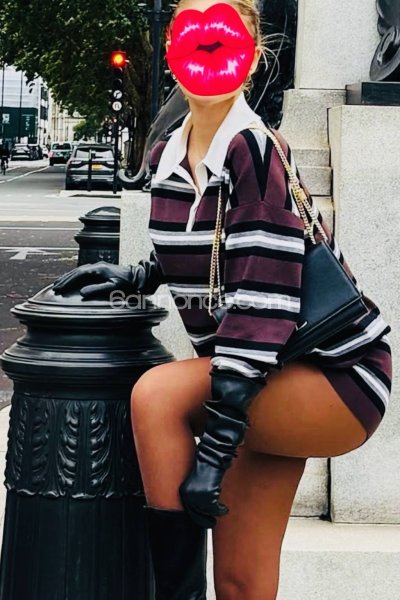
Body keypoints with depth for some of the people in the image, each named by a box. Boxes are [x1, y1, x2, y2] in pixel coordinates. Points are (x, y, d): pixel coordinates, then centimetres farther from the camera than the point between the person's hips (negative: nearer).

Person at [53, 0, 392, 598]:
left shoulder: (257, 151, -20)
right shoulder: (166, 158, 4)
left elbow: (264, 301, -26)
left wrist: (212, 449, -28)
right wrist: (135, 276, 5)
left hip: (337, 378, -7)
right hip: (267, 386, 7)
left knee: (157, 392, -27)